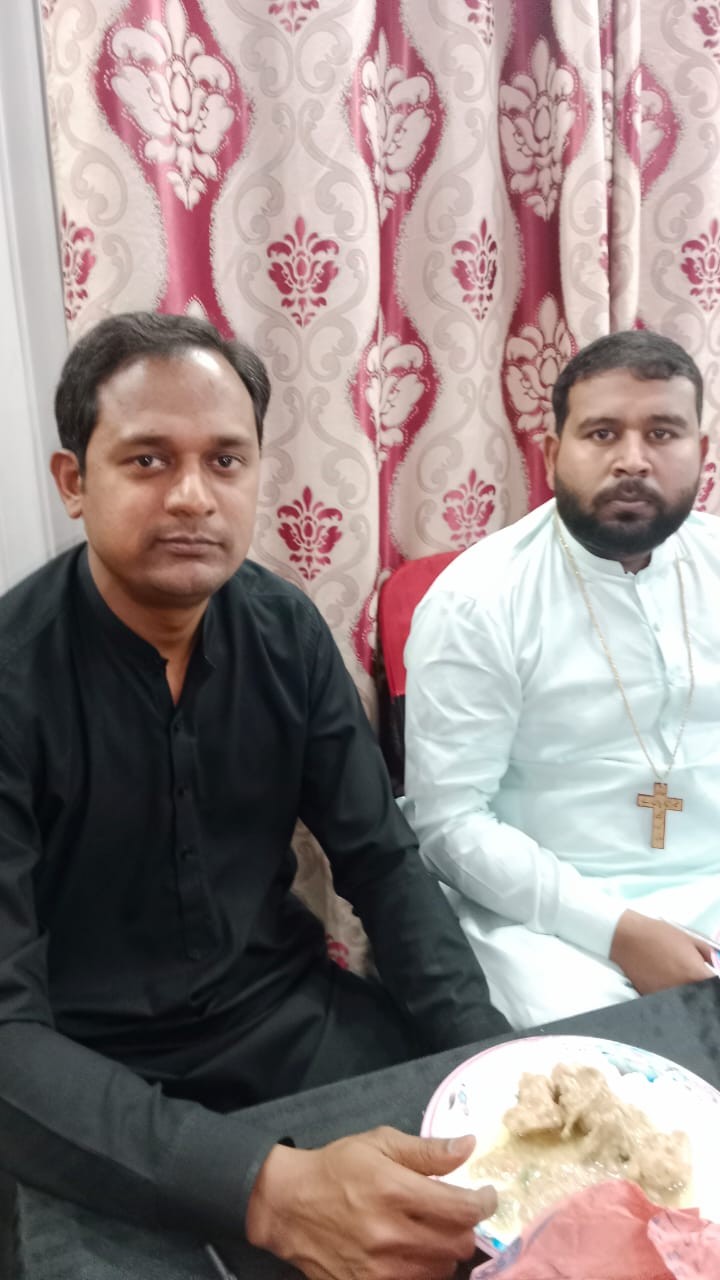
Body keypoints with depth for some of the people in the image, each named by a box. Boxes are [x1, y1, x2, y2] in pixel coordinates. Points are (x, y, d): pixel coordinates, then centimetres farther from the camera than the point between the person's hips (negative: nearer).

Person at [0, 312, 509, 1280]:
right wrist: (267, 1188, -36)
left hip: (287, 1010, 3)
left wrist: (494, 1063, -14)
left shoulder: (287, 630, -6)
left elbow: (381, 860, -1)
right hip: (94, 1075, -2)